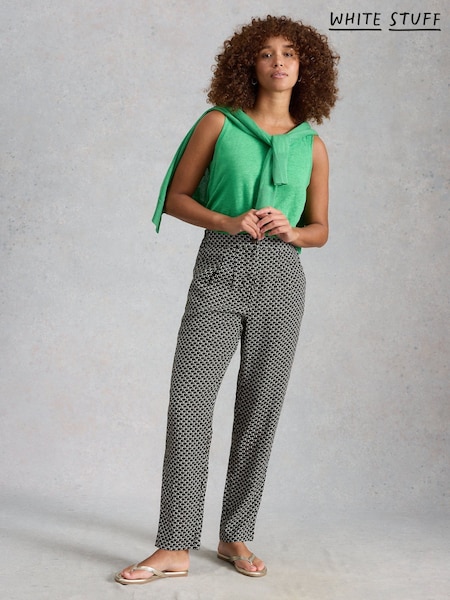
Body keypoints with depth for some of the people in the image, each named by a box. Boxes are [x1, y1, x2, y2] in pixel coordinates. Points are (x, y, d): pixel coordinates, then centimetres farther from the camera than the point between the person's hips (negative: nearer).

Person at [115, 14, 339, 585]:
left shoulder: (312, 146, 11)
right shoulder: (218, 123, 5)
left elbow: (320, 230, 15)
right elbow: (175, 197, 5)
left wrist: (291, 231, -8)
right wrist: (228, 222, -11)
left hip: (279, 277, 2)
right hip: (219, 271, -2)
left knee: (260, 410, 4)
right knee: (189, 402, -10)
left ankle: (235, 537, 18)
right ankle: (175, 549, -3)